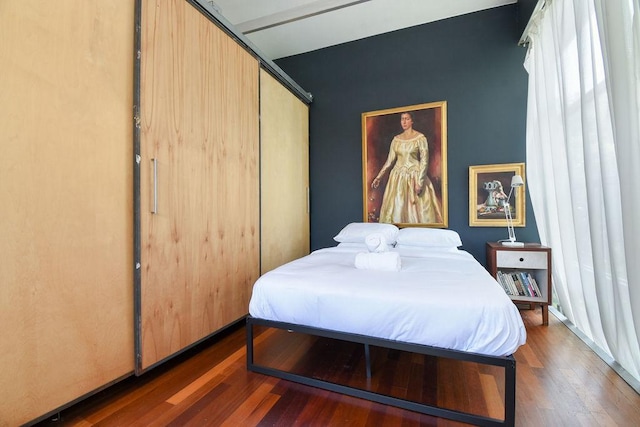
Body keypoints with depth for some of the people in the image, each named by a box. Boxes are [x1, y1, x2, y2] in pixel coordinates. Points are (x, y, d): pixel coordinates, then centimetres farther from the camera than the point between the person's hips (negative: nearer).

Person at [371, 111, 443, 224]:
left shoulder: (420, 138, -4)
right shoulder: (396, 139, 9)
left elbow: (424, 161, -9)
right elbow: (390, 160, 9)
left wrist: (420, 181, -18)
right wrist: (378, 177, 4)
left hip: (414, 176, -4)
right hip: (398, 177, 4)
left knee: (418, 210, -3)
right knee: (396, 208, 4)